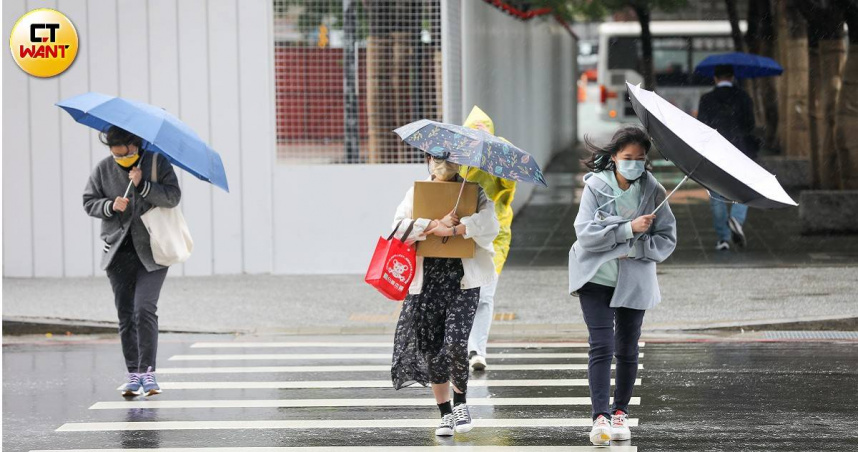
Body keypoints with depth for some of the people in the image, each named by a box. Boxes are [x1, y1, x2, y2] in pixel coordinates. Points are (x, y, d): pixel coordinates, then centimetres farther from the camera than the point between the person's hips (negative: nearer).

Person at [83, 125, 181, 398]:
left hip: (151, 251, -3)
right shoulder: (103, 169, 6)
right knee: (125, 314, 2)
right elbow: (89, 202, 8)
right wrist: (110, 206, -11)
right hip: (119, 251, 3)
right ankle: (133, 375, 7)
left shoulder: (158, 163, -1)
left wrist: (142, 185, -20)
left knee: (144, 309, -15)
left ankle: (148, 371, -11)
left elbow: (173, 197, -9)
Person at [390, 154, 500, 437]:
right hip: (427, 279, 3)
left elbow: (489, 224, -11)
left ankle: (461, 402, 9)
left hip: (462, 278, -3)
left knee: (455, 342, -15)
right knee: (431, 347, 3)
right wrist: (434, 225, -16)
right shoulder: (416, 193, 11)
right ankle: (445, 413, 14)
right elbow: (399, 227, -5)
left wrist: (452, 229, -17)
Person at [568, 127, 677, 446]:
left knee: (627, 349, 8)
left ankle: (620, 411, 23)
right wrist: (628, 228, -21)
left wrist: (635, 249, -16)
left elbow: (667, 239, 0)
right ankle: (600, 417, -17)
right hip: (596, 277, -2)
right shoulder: (596, 186, -6)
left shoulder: (653, 191, -2)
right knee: (601, 346, -12)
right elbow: (585, 232, -15)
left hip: (635, 281, 2)